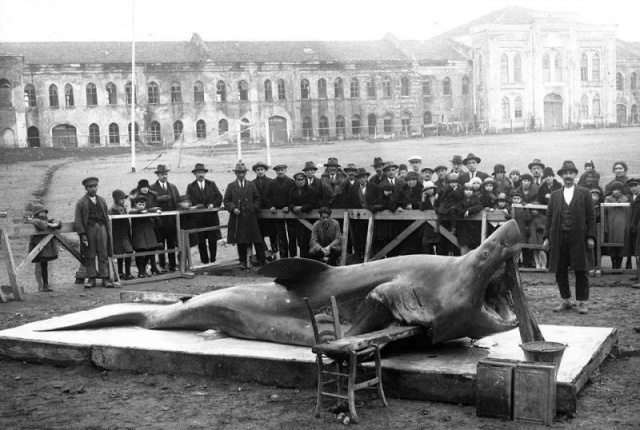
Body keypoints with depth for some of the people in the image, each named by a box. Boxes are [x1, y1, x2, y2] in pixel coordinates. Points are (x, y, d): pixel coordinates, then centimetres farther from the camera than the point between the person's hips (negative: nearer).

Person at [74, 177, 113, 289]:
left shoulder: (101, 200, 15)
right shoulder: (81, 202, 2)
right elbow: (77, 220, -2)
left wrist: (108, 231, 10)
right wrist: (82, 234, -11)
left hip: (101, 228, 3)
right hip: (89, 228, -3)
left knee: (103, 255, 1)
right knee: (90, 256, 2)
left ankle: (105, 278, 3)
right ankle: (91, 278, 9)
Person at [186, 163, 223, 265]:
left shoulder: (212, 184, 11)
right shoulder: (190, 187, 7)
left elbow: (219, 197, 6)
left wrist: (213, 204, -10)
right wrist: (195, 206, -19)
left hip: (212, 216, 1)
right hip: (198, 218, -1)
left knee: (213, 240, 2)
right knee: (201, 241, 2)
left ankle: (213, 260, 13)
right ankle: (204, 261, 11)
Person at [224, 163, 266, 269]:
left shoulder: (251, 185, 11)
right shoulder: (231, 186, 7)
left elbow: (257, 198, 13)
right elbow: (226, 200, 5)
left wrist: (254, 208, -2)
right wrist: (233, 208, -10)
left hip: (250, 217, 0)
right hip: (237, 218, 0)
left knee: (257, 241, -2)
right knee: (240, 242, 3)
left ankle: (262, 261, 3)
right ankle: (243, 263, 11)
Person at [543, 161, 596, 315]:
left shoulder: (584, 193, 5)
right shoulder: (555, 195, 11)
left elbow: (591, 216, 2)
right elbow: (549, 217, 10)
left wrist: (590, 237, -5)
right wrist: (547, 237, 3)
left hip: (578, 238, -2)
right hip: (558, 238, 2)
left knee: (581, 271, 1)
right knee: (560, 271, 6)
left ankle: (582, 302, 11)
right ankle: (565, 301, 18)